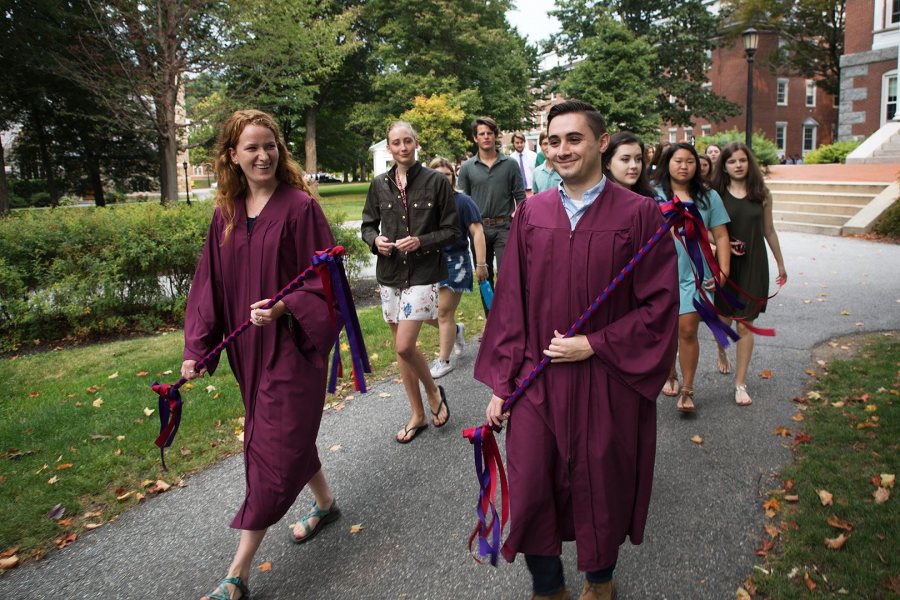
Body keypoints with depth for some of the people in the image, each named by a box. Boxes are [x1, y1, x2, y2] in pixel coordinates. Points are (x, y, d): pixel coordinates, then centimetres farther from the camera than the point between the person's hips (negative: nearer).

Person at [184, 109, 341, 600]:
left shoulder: (299, 206, -11)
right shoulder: (227, 213, 5)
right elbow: (210, 284, 7)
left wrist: (284, 308, -27)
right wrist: (196, 348, 0)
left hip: (293, 343, -6)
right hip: (248, 345, 6)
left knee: (271, 447, -2)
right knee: (287, 433, 19)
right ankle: (325, 503, 44)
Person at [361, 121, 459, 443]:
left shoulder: (436, 181, -4)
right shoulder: (380, 184, 6)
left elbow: (451, 229, -2)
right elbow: (368, 225, 15)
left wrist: (421, 242, -17)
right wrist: (375, 240, -7)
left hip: (423, 273, -4)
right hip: (390, 272, 5)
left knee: (404, 345, -14)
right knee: (401, 346, 11)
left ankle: (433, 391, 18)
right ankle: (418, 416, 26)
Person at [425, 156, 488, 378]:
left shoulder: (462, 201, -6)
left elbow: (477, 232, -9)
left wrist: (481, 264, -14)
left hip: (454, 262, -5)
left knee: (444, 313, 1)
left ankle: (443, 361, 16)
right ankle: (456, 330, 35)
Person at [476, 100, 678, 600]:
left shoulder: (638, 213, -6)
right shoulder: (532, 213, 2)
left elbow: (660, 303, -6)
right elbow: (510, 302, 3)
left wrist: (594, 344, -14)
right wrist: (500, 383, 2)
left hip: (607, 383, -2)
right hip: (537, 380, 2)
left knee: (601, 490, 14)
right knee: (530, 491, 8)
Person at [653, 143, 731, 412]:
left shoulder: (708, 196, 4)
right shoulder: (654, 195, 0)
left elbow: (720, 236, 5)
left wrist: (723, 270, -4)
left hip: (694, 274, 0)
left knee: (688, 331, -4)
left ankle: (687, 390, 7)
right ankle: (670, 375, 34)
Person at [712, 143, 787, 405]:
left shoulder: (761, 194, 1)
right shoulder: (717, 194, -3)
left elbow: (769, 231, 8)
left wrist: (781, 264, 13)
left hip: (753, 265, 0)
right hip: (725, 265, 0)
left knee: (745, 325, -1)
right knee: (724, 319, 14)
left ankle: (740, 383, 7)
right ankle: (722, 354, 46)